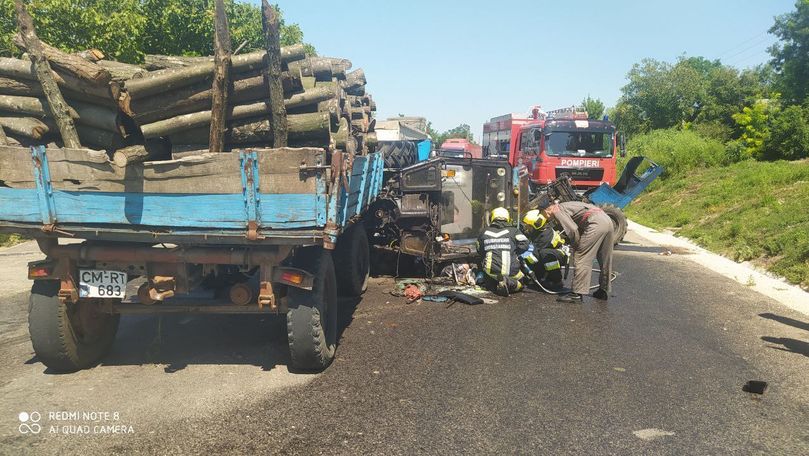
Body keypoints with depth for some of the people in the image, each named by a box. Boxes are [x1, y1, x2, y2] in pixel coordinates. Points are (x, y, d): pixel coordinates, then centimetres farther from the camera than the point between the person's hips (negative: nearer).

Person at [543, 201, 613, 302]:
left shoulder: (556, 210, 0)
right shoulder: (565, 206, 29)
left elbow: (573, 229, -10)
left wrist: (576, 246, 4)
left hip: (596, 223, -10)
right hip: (607, 220, 10)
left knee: (581, 259, -5)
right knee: (604, 260, 18)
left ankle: (577, 294, -6)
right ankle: (603, 291, 29)